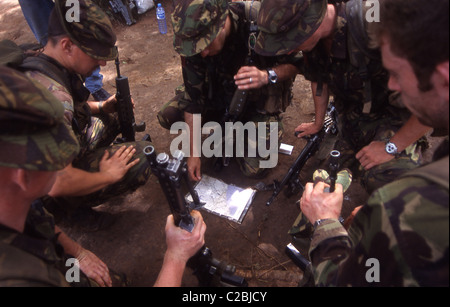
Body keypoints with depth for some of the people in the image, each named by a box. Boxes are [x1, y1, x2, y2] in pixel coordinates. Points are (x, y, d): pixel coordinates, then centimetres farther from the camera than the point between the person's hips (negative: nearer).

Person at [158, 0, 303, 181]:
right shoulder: (195, 40, -22)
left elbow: (294, 64, -18)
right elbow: (193, 98, -17)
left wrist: (267, 76, -41)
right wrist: (193, 152, -16)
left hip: (258, 97, -3)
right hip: (220, 90, 3)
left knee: (255, 169, -16)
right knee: (168, 116, -14)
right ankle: (226, 125, 8)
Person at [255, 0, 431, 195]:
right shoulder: (311, 39, -13)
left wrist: (392, 147, -23)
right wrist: (318, 124, 19)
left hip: (393, 113, -6)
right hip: (351, 115, 6)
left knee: (385, 180, -28)